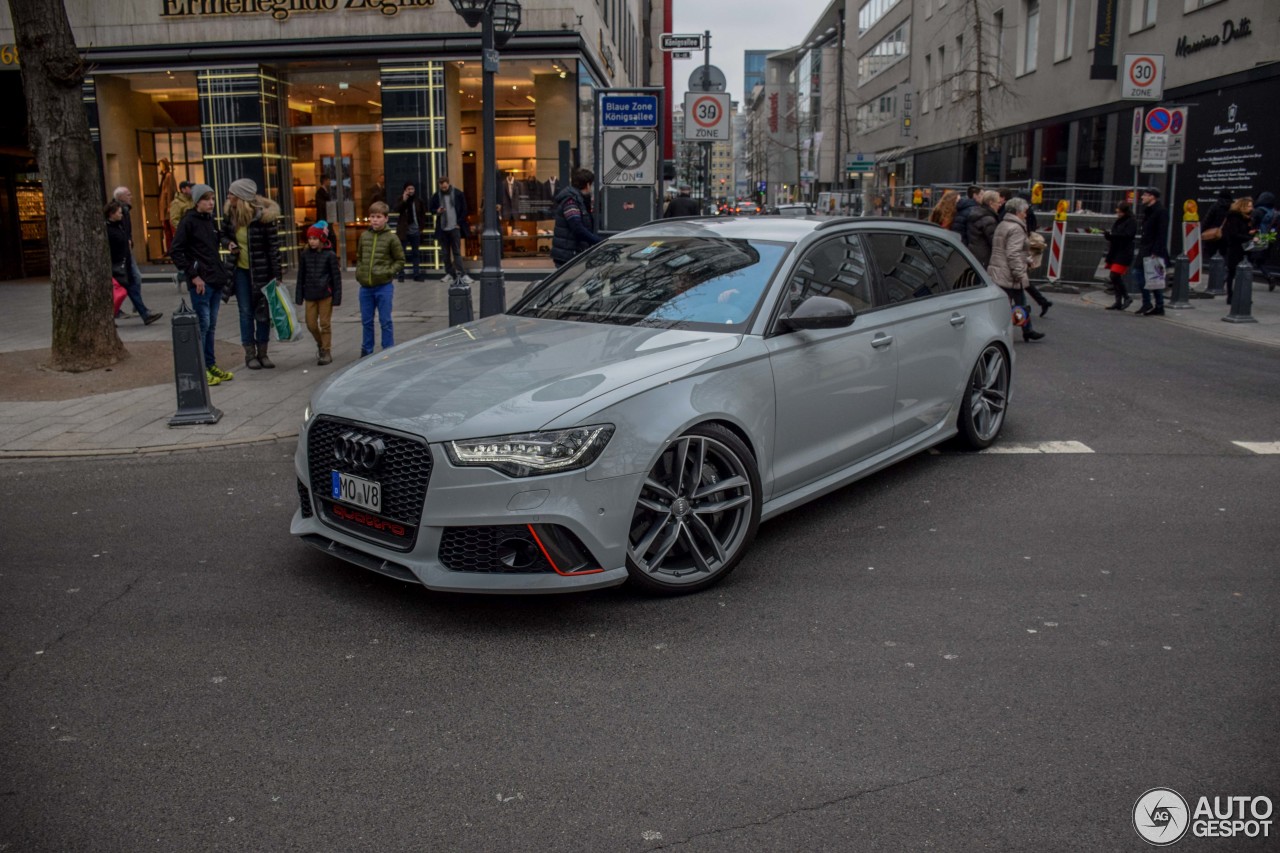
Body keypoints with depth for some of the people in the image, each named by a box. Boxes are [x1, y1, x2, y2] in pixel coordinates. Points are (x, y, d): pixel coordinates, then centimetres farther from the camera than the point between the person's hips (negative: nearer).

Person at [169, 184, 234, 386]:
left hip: (216, 280, 7)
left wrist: (222, 274, 11)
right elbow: (175, 251, -11)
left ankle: (211, 365, 18)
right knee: (202, 324, -6)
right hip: (201, 282, -7)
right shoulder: (189, 221, -7)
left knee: (211, 325, 11)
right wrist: (193, 276, -13)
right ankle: (200, 369, 1)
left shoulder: (211, 221, 14)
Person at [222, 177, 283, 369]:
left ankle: (262, 353, 16)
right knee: (246, 312, 4)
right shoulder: (231, 213, 0)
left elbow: (274, 246, -12)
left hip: (261, 271, -3)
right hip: (241, 270, 3)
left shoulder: (264, 216, -15)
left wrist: (277, 274, -15)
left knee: (262, 312, 6)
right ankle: (250, 354, 11)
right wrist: (229, 244, -7)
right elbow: (224, 234, 17)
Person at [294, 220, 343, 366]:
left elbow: (336, 276, -3)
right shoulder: (305, 255, 4)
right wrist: (299, 296, 8)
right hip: (310, 294, 4)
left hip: (325, 294, -4)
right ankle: (320, 344, 30)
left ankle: (326, 352, 11)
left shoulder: (329, 255, -6)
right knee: (311, 323, 5)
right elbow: (301, 276, 9)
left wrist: (336, 297, -6)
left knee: (324, 324, 0)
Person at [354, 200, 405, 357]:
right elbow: (359, 257, 17)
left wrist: (388, 273, -11)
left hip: (384, 287, -4)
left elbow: (400, 260, -1)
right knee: (366, 321, 13)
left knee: (385, 321, 3)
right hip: (365, 287, 4)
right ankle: (366, 351, 25)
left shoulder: (391, 238, -5)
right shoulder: (364, 236, 6)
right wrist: (359, 273, 5)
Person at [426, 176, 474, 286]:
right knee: (445, 253, 7)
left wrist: (459, 223, -5)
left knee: (457, 252, -5)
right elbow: (431, 208, 13)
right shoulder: (436, 195, 2)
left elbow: (464, 210, 1)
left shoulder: (458, 194, -4)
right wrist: (437, 211, -10)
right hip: (442, 228, 3)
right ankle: (450, 273, 16)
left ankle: (461, 274, -6)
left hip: (454, 227, -3)